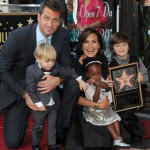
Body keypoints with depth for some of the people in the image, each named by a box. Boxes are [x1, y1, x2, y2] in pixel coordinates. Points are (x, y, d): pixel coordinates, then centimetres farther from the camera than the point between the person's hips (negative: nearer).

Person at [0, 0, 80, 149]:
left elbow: (66, 65, -5)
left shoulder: (63, 34, -14)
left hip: (46, 84, 3)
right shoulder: (17, 36, -23)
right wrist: (25, 94, -23)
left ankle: (61, 127, -2)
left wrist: (58, 80, -30)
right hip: (19, 90, -3)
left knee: (73, 84, -23)